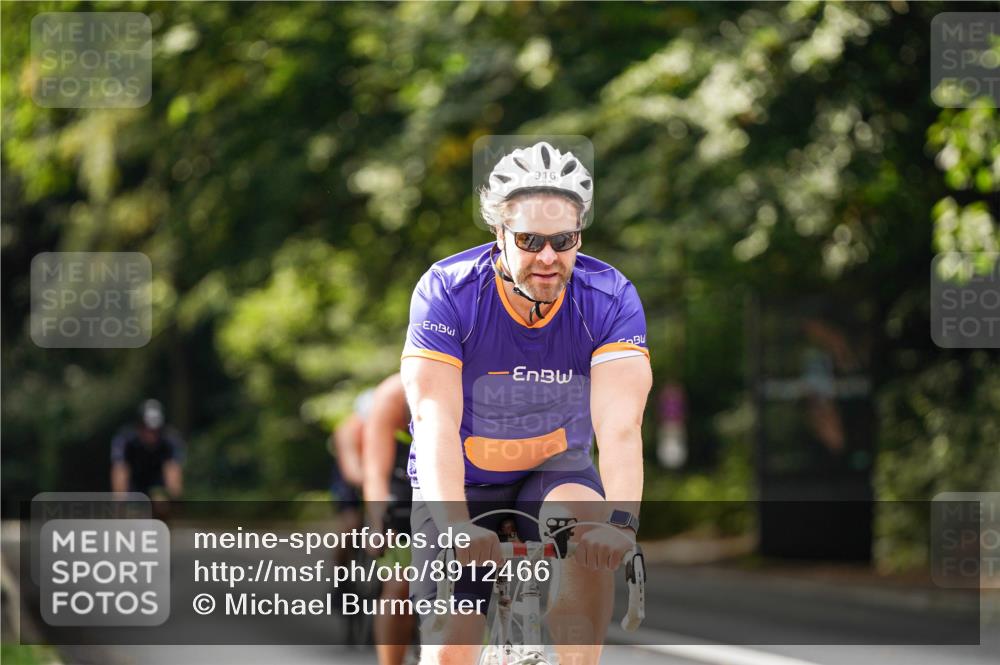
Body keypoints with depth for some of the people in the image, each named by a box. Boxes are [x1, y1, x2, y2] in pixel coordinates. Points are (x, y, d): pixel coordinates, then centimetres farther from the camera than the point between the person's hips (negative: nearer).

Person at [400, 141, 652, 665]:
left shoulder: (611, 299, -19)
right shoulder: (446, 293, -23)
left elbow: (619, 426, -30)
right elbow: (436, 423, -30)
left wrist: (621, 520, -47)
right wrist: (456, 525, -46)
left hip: (556, 470, 1)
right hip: (462, 480, -1)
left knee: (590, 536, -33)